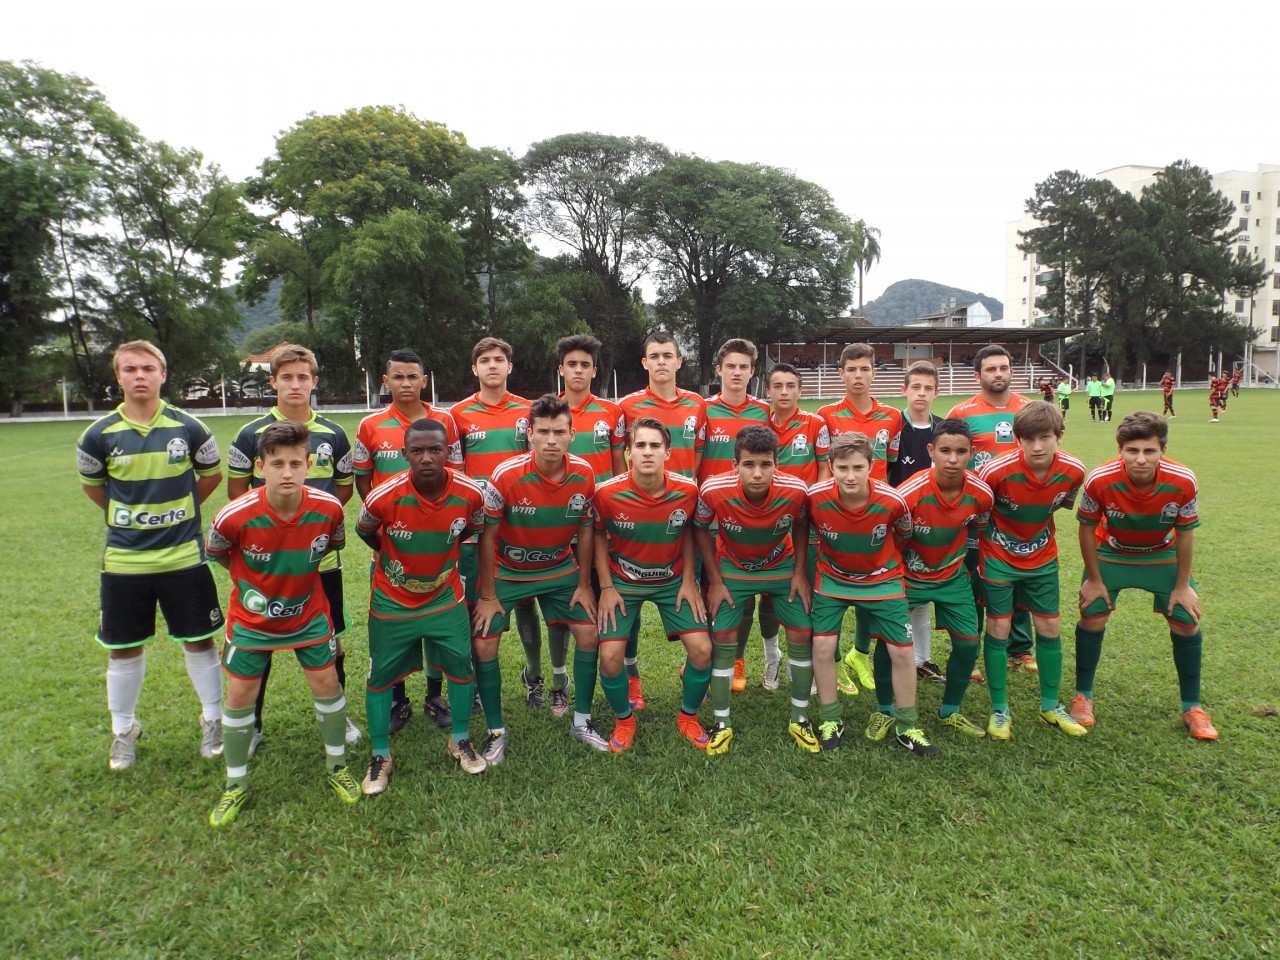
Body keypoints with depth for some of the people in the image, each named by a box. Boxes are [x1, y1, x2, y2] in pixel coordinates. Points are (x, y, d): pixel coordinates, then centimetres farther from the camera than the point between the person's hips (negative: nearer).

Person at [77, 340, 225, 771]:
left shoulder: (189, 428, -7)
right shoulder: (99, 435, -6)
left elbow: (212, 473, 10)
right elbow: (91, 485, 13)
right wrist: (127, 517, 12)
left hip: (184, 557, -1)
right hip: (123, 561, 1)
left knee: (199, 641, 8)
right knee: (123, 649, 12)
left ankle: (213, 720, 27)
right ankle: (123, 731, 32)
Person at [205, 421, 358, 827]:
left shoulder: (328, 508, -24)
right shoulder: (235, 516, -28)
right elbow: (216, 552, -3)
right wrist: (249, 582, 4)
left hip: (309, 614, 1)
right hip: (251, 619, -1)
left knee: (326, 682, 5)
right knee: (239, 695, 5)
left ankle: (337, 767, 27)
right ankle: (235, 785, 26)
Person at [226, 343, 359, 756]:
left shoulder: (333, 435, 2)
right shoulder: (252, 434, -3)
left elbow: (345, 488, 12)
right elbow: (236, 491, 5)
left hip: (322, 556, 2)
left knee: (330, 640, 10)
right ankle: (252, 725, 26)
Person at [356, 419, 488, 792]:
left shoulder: (470, 493, -22)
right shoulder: (385, 497, -29)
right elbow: (364, 531, -5)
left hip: (446, 597, 2)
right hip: (391, 601, -2)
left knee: (461, 666, 8)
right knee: (380, 676, 8)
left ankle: (460, 741, 31)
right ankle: (380, 757, 27)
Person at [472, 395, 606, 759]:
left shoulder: (584, 474, -18)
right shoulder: (506, 476, -27)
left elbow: (585, 530, -3)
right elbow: (487, 535, -16)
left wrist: (584, 585, 0)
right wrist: (488, 595, -11)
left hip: (561, 569, 3)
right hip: (507, 571, -2)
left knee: (589, 633, -1)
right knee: (484, 645, -7)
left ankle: (581, 721, 18)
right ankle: (496, 732, 13)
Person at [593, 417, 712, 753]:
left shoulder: (687, 490, -18)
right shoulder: (608, 493, -22)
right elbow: (599, 536, -4)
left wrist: (689, 580, -2)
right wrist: (607, 587, -7)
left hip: (673, 580, 1)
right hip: (623, 582, -1)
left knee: (702, 649, -8)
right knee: (610, 656, -12)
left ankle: (688, 717, 20)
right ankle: (624, 720, 19)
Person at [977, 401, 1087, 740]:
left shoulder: (1074, 471, -18)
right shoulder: (997, 471, -29)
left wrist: (1038, 518, 9)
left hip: (1042, 558, 4)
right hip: (999, 558, -3)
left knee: (1049, 629, 9)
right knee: (998, 630, 1)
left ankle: (1050, 705, 28)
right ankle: (999, 709, 16)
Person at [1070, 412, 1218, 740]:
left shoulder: (1182, 481, -29)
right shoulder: (1100, 481, -34)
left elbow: (1185, 534, -13)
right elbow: (1087, 530, -16)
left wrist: (1183, 585, -6)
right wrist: (1094, 580, -9)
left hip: (1163, 556, 2)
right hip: (1111, 554, -1)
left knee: (1187, 623, 1)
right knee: (1091, 619, -4)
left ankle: (1192, 708, 20)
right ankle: (1083, 697, 16)